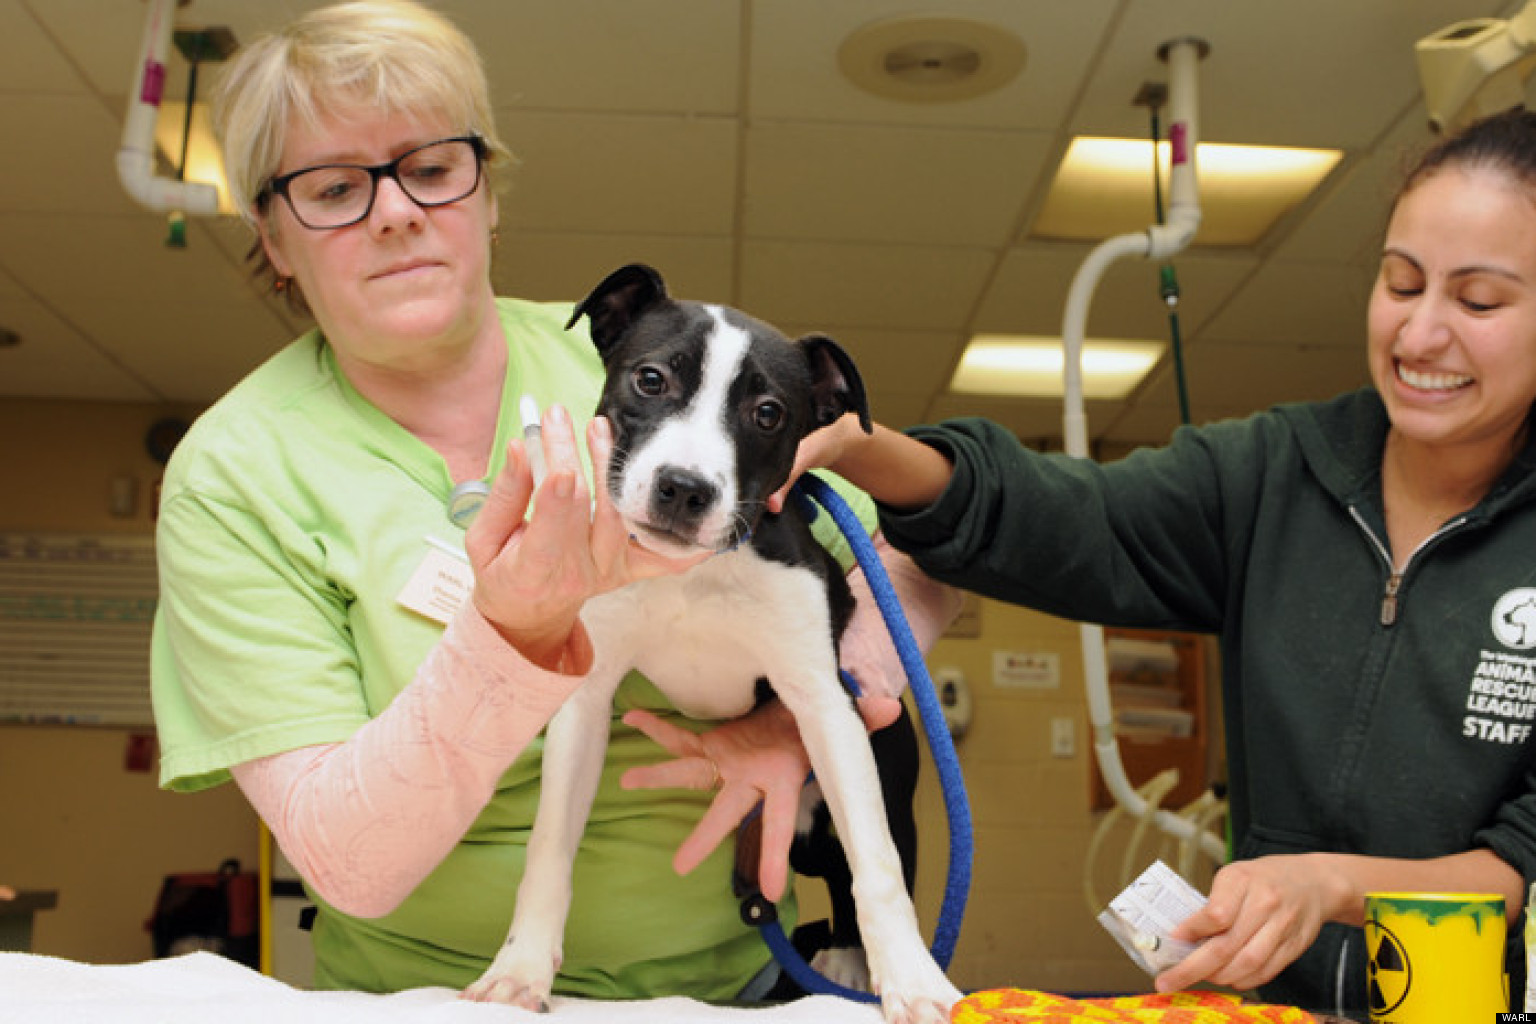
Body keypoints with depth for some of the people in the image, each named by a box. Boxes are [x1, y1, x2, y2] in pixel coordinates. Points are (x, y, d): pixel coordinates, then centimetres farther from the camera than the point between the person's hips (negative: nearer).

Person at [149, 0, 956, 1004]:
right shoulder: (231, 476, -7)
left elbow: (913, 579, 3)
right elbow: (348, 865, -14)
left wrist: (797, 727, -13)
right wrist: (516, 632, -28)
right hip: (440, 997, -3)